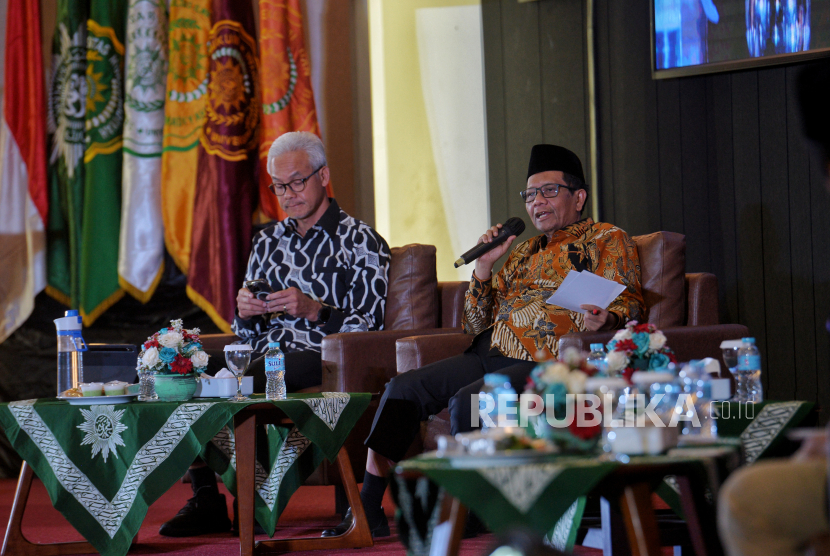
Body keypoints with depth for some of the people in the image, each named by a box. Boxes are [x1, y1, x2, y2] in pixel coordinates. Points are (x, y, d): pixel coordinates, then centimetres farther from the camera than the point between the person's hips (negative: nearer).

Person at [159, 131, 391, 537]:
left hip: (320, 356, -6)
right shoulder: (269, 242, 21)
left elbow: (369, 326, -5)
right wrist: (245, 312, -3)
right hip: (265, 353, 6)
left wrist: (314, 309, -19)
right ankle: (204, 498, -19)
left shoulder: (362, 243, 4)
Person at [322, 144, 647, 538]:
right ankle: (368, 510, -11)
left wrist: (604, 320, -28)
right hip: (490, 355, 7)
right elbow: (475, 324, 25)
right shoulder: (523, 252, 28)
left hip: (544, 364, -7)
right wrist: (485, 264, 11)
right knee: (402, 388, -10)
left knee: (467, 400, -32)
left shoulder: (607, 240, 10)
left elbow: (627, 305, -4)